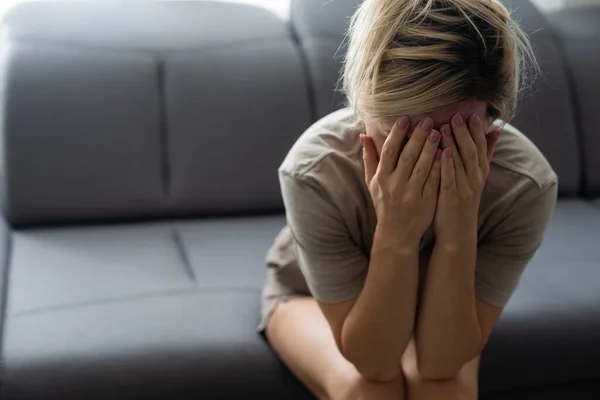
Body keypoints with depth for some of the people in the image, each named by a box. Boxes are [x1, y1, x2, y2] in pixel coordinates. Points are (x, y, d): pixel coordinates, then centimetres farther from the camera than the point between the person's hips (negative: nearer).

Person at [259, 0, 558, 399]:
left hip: (442, 306, 2)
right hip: (311, 295, -1)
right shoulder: (313, 172, -36)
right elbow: (372, 359, -30)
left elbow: (442, 362, -28)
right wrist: (396, 237, -45)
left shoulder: (527, 182, -32)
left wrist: (459, 232, -43)